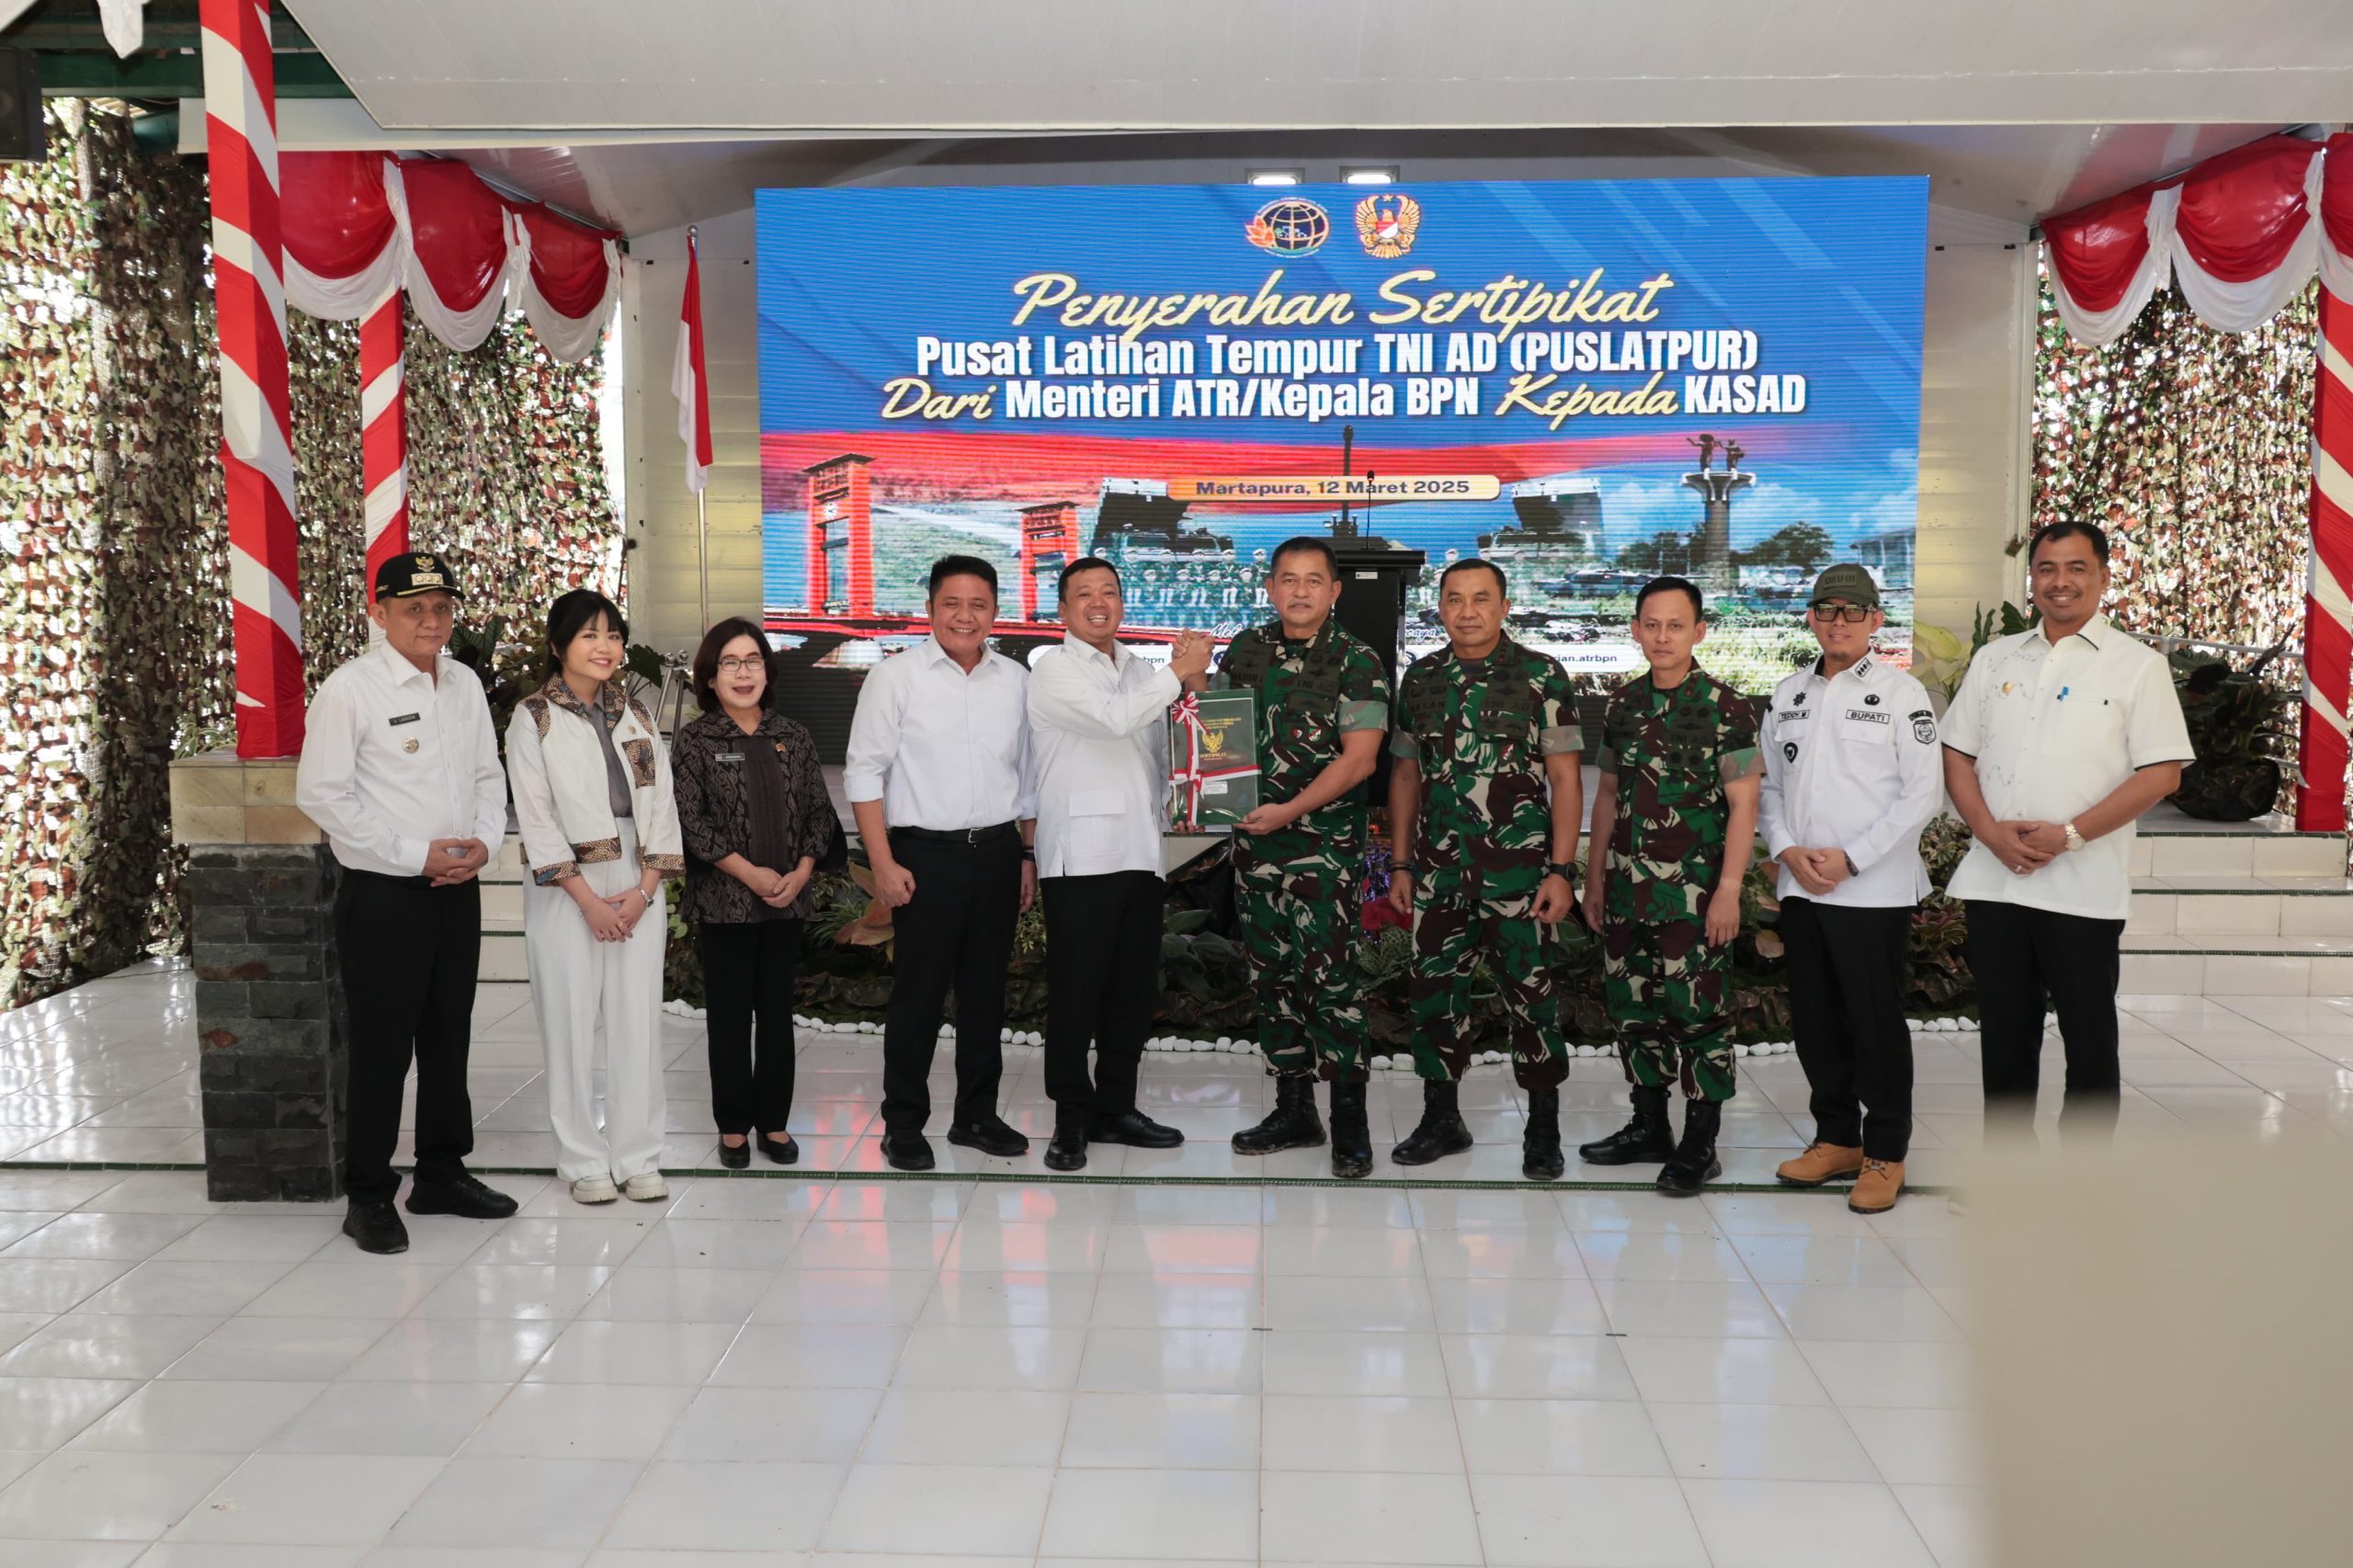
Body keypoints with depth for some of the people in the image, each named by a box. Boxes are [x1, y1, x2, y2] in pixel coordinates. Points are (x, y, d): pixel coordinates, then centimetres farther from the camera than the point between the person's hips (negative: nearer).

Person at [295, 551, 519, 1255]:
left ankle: (442, 1174, 29)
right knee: (381, 1050, 0)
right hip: (383, 897, -6)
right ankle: (368, 1197, 13)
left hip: (457, 889, 6)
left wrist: (482, 842, -3)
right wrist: (416, 855, -16)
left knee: (449, 1038, 15)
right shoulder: (350, 689, -10)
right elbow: (321, 794, -14)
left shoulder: (464, 684, 9)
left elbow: (489, 776, 16)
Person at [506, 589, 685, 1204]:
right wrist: (589, 899, -12)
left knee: (639, 1020, 3)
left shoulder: (635, 714, 10)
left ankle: (638, 1157, 13)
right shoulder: (533, 719, -2)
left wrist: (645, 888, -6)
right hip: (567, 889, -3)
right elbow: (536, 817, -7)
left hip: (639, 885, 3)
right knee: (573, 1023, 1)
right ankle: (584, 1161, 12)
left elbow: (662, 802, 6)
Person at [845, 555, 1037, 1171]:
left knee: (986, 990, 12)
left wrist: (1028, 854, 12)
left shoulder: (1015, 680, 9)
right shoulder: (897, 676, -4)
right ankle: (903, 1126, 13)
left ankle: (977, 1116, 25)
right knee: (918, 994, 1)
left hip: (997, 850, 4)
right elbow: (863, 772, -6)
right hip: (926, 853, -4)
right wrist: (883, 863, -11)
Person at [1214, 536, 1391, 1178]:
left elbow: (1358, 758, -12)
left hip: (1325, 842, -6)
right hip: (1254, 840, 6)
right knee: (1271, 974, 10)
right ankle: (1293, 1111, 20)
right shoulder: (1245, 650, 11)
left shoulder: (1357, 663, -5)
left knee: (1329, 974, -10)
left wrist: (1288, 811, -17)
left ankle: (1349, 1119, -2)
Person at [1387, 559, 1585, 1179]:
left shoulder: (1540, 676, -2)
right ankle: (1441, 1118, 23)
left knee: (1530, 994, 0)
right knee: (1434, 990, 8)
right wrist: (1401, 864, 11)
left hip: (1518, 869, -4)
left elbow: (1565, 779, -4)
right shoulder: (1420, 679, 10)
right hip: (1438, 870, 4)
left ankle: (1543, 1130, 13)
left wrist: (1562, 869, -10)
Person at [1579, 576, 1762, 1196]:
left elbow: (1743, 805, -9)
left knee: (1698, 1014, -1)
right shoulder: (1622, 704, 10)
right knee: (1633, 1008, 12)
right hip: (1627, 888, 6)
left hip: (1693, 891, -6)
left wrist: (1729, 889, -15)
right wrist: (1594, 877, 14)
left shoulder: (1725, 707, -7)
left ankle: (1699, 1145, 10)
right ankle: (1649, 1126, 27)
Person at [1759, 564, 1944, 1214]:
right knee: (1815, 1019, 10)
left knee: (1877, 1022, -1)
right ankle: (1836, 1139, 24)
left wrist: (1851, 858, -13)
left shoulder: (1902, 694, -3)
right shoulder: (1787, 696, 12)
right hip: (1801, 890, 5)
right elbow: (1768, 785, 15)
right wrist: (1789, 850, -3)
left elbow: (1924, 793, -8)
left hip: (1874, 891, -5)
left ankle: (1885, 1154, 11)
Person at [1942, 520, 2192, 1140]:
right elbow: (1957, 756, 10)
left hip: (2084, 889, -4)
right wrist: (1991, 831, -7)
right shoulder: (1995, 659, 12)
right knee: (2004, 1037, 11)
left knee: (2089, 1042, 5)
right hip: (1994, 881, 4)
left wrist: (2068, 835, -15)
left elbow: (2162, 773, -7)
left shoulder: (2137, 664, 0)